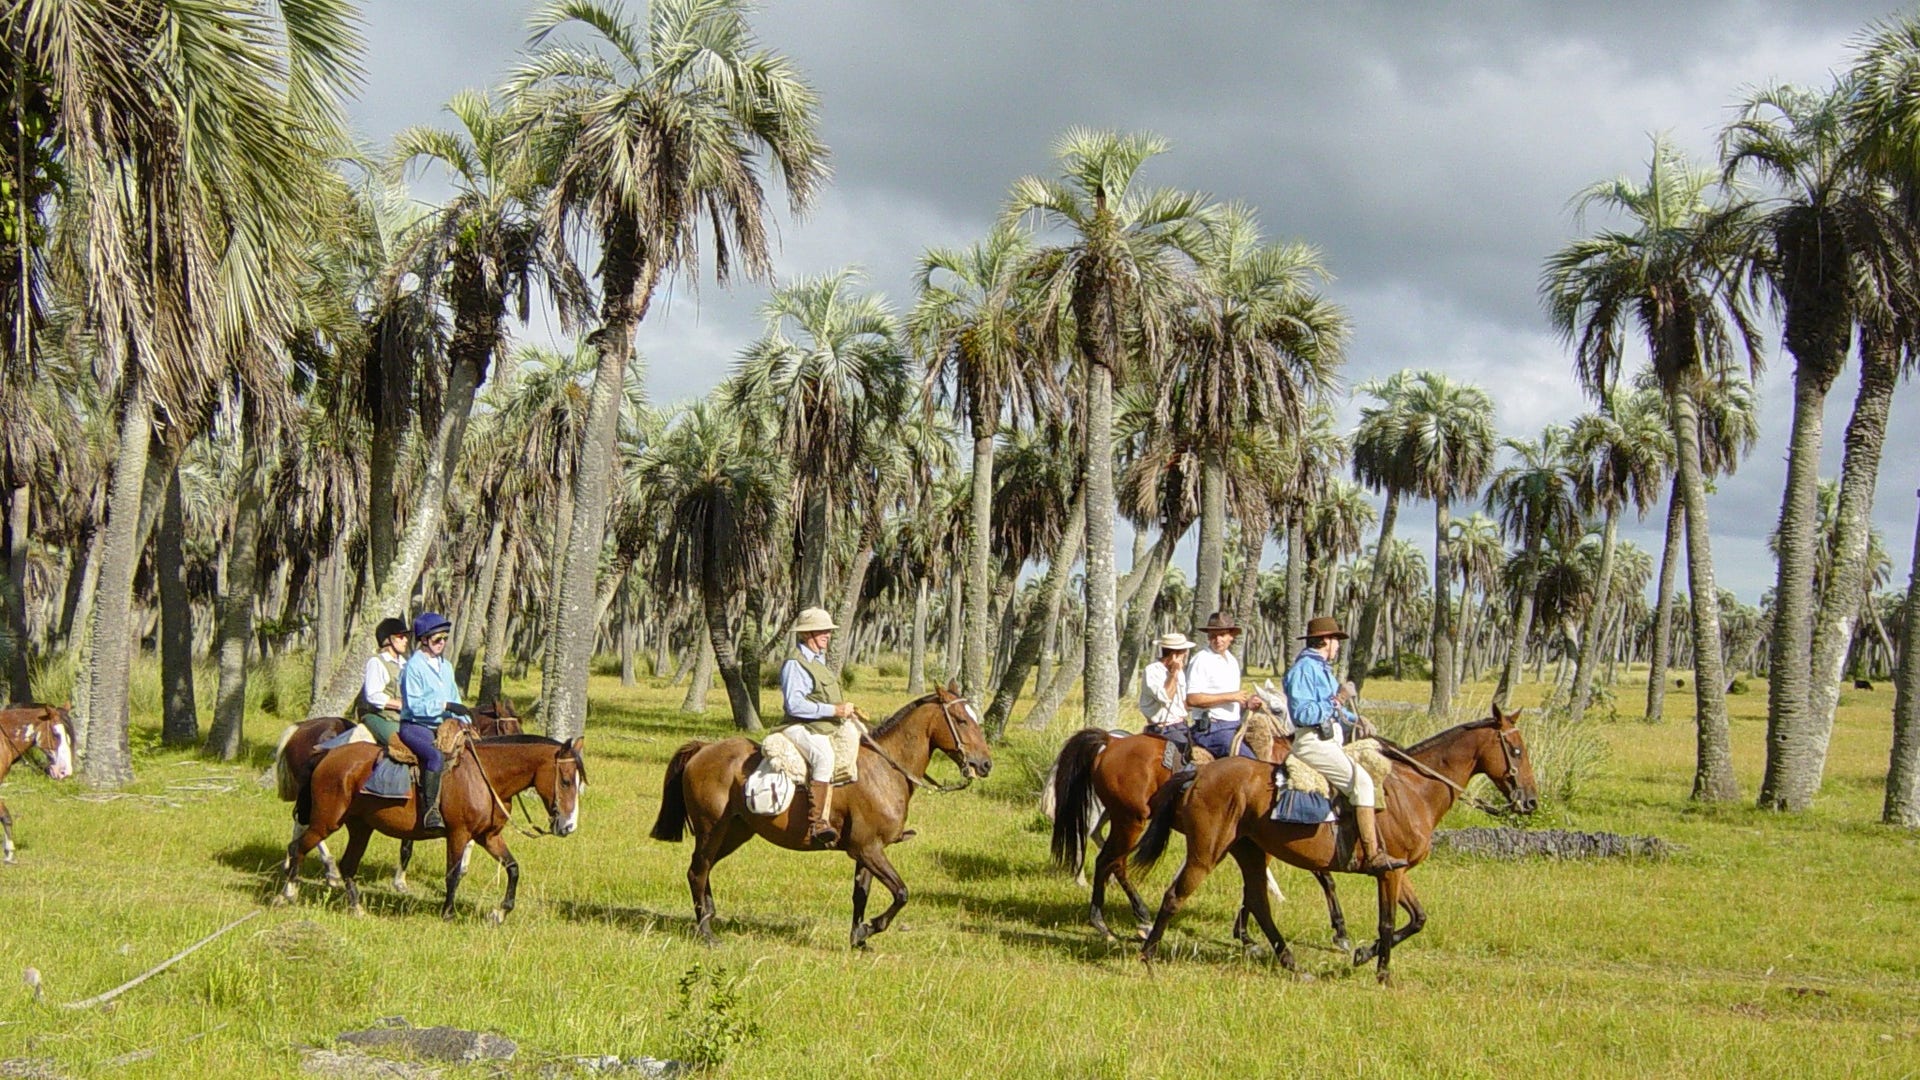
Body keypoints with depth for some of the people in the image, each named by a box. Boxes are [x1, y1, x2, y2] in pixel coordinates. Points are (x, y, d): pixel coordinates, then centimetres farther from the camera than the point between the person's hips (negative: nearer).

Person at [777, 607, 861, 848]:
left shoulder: (819, 660, 20)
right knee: (824, 756, -37)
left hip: (830, 729, 10)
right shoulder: (794, 663, -10)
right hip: (804, 729, -10)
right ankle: (817, 824, -44)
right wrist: (833, 710, -22)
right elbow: (794, 704, -20)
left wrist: (846, 709, 13)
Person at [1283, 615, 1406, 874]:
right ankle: (1372, 855, -24)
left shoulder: (1322, 668, 20)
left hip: (1331, 741, 11)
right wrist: (1334, 703, -20)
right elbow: (1302, 713, -20)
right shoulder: (1304, 668, -11)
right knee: (1361, 781, -21)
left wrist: (1355, 720, 9)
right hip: (1312, 743, -11)